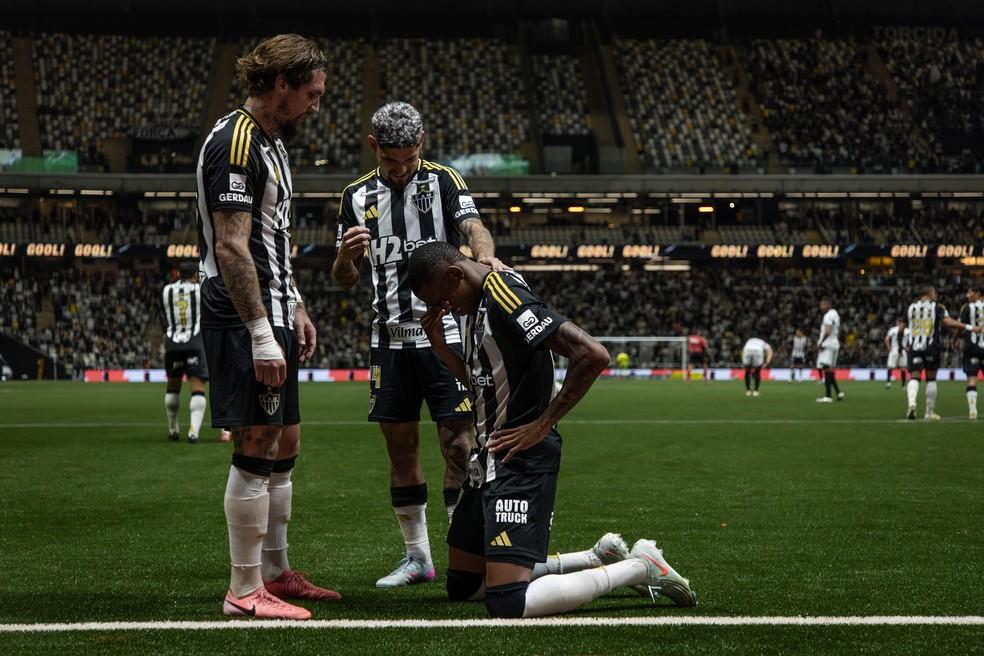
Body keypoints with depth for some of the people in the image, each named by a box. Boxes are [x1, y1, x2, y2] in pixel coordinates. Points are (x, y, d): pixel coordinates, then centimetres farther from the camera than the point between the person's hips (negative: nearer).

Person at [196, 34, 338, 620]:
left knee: (285, 445, 14)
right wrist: (262, 334, -23)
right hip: (244, 322, -10)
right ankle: (245, 591, -3)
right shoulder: (236, 143, -16)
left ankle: (277, 572, 24)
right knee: (257, 447, -8)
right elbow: (231, 248, -21)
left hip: (271, 316, 10)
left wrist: (295, 308, 21)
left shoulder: (270, 142, 17)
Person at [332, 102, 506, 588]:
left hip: (445, 334, -3)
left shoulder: (443, 181, 0)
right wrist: (345, 256, -14)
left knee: (458, 444, -7)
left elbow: (472, 227, -18)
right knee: (400, 449, 7)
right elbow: (344, 280, 10)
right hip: (390, 341, 4)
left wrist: (485, 254, -42)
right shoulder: (357, 197, 9)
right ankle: (416, 557, 17)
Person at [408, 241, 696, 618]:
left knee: (508, 605, -20)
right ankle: (601, 561, 21)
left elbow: (593, 355, -27)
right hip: (488, 460, 11)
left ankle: (639, 567, -3)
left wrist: (543, 425, -19)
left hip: (520, 459, -11)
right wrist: (439, 346, 6)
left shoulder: (505, 298, -19)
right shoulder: (477, 307, 12)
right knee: (462, 586, 17)